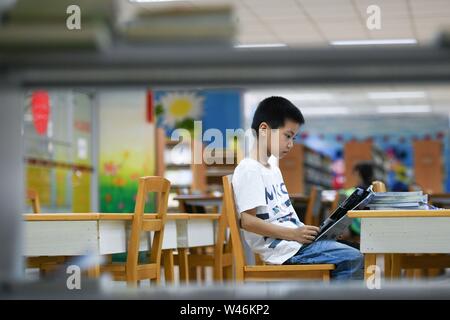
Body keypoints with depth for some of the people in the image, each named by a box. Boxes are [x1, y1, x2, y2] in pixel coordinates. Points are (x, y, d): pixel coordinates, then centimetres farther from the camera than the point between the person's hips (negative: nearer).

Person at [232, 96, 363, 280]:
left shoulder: (273, 169, 20)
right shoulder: (249, 170, -11)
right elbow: (247, 220, -19)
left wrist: (305, 230, 5)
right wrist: (294, 234, -20)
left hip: (294, 241, 10)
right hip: (282, 249, -10)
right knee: (352, 259, -17)